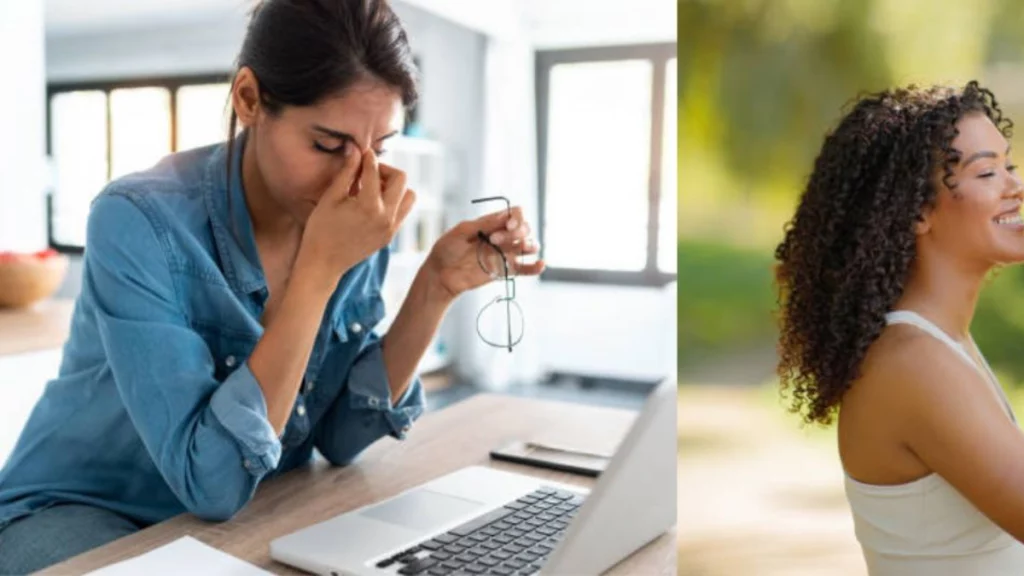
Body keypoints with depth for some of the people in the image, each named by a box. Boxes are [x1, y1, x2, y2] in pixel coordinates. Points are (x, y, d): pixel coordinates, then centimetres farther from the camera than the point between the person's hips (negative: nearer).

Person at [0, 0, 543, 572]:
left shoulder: (358, 223, -9)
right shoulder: (142, 221, -24)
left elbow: (339, 435, -6)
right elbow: (213, 482, -28)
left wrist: (438, 287, -16)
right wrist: (319, 268, -32)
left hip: (250, 521, 4)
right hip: (85, 518, -3)